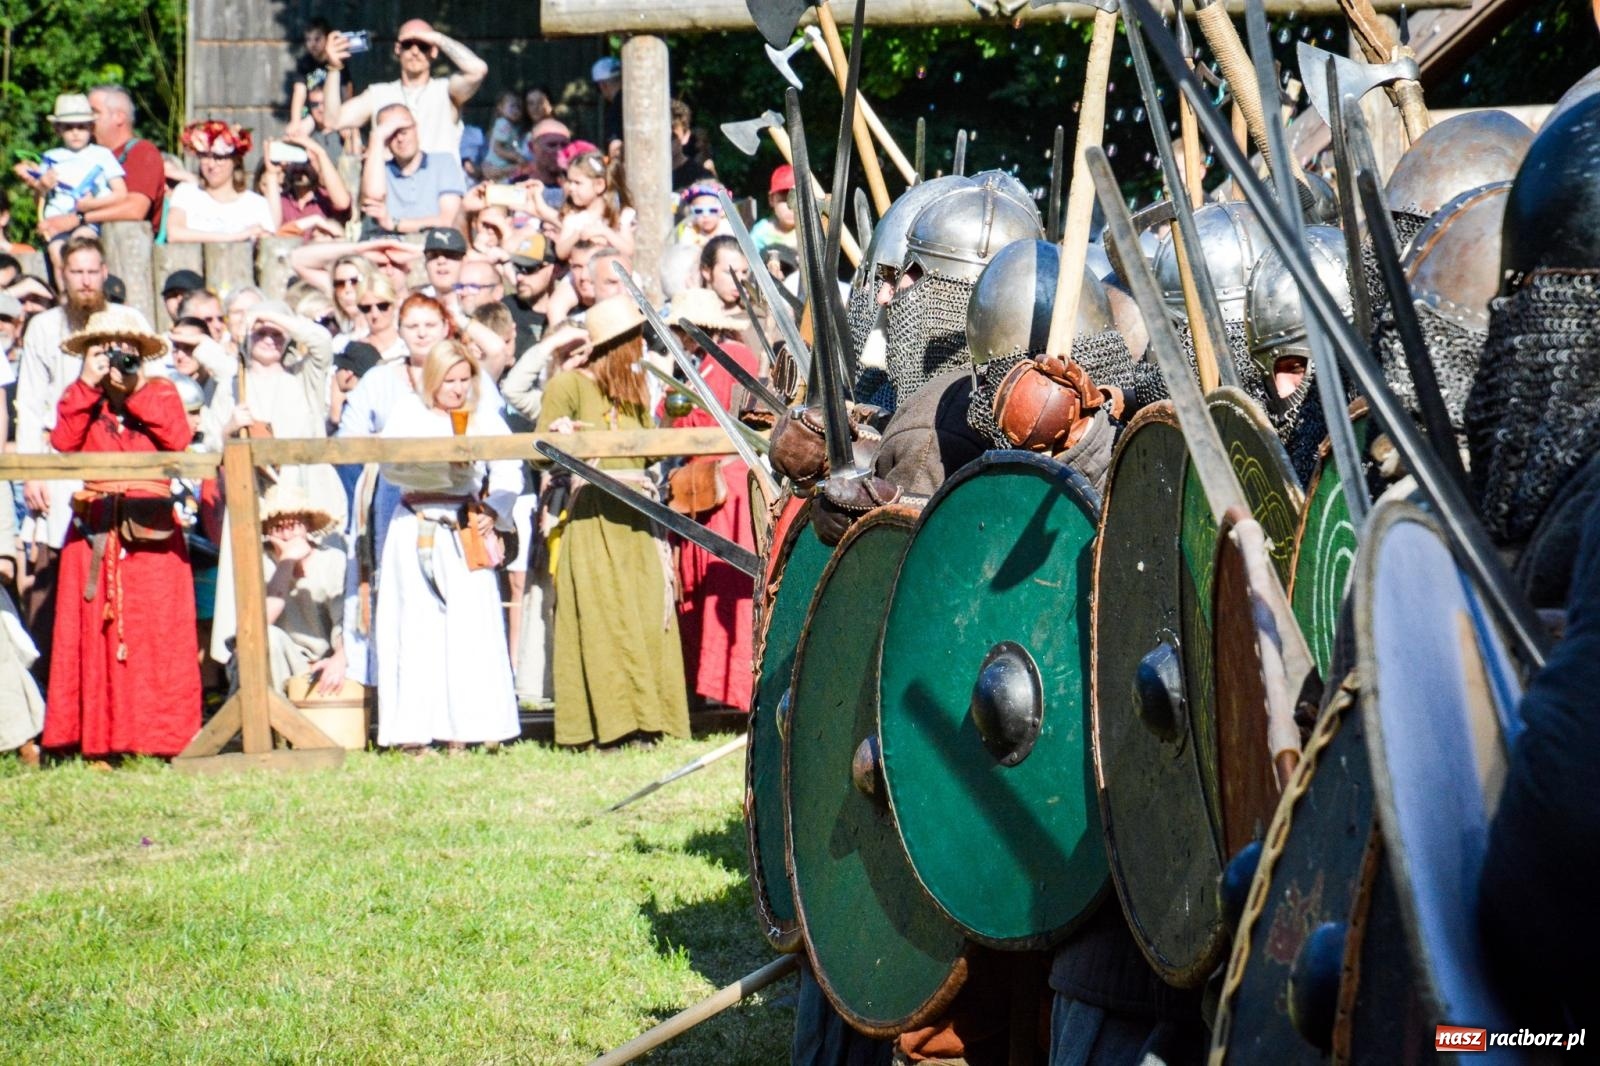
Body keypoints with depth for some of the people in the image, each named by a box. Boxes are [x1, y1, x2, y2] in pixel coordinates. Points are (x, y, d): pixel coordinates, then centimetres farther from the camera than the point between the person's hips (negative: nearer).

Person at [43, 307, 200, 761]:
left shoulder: (160, 393, 8)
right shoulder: (82, 399, 13)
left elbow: (177, 439, -11)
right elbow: (64, 442, -6)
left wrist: (138, 390, -12)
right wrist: (88, 385, -10)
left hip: (151, 530, -2)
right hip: (95, 529, 2)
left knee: (156, 629, -5)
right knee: (96, 632, -2)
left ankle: (158, 736, -2)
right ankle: (98, 737, -1)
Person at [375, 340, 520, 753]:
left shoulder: (485, 418, 11)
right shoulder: (408, 412, 6)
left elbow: (508, 471, 2)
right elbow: (392, 465, -9)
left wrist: (493, 510, -14)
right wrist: (443, 464, -20)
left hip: (467, 534, 2)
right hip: (417, 533, -2)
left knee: (471, 625, -5)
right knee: (416, 627, -4)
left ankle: (463, 729, -2)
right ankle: (412, 732, -3)